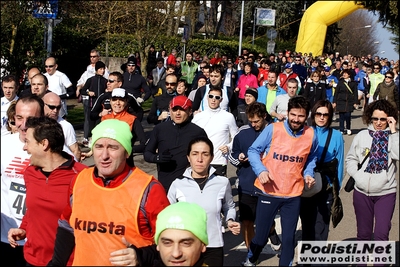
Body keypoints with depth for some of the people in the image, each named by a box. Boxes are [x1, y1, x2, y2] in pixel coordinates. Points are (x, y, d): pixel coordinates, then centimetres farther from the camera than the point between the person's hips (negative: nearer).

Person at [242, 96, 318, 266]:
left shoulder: (311, 135, -2)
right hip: (268, 192, -2)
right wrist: (260, 170, -18)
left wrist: (308, 174, -2)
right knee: (261, 235, 9)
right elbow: (253, 151, -3)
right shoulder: (273, 129, -11)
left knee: (289, 237, 12)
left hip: (293, 195, 2)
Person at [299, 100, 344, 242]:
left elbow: (339, 163, 3)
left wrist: (337, 186, 4)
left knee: (321, 226, -1)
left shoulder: (336, 136, -3)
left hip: (326, 187, -1)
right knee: (306, 224, 14)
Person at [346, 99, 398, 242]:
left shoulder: (393, 137, -1)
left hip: (386, 193, -2)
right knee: (363, 233, 13)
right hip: (362, 192, 2)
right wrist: (357, 174, -6)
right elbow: (350, 159, 10)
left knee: (381, 234, -7)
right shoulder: (362, 136, 5)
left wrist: (393, 131, -16)